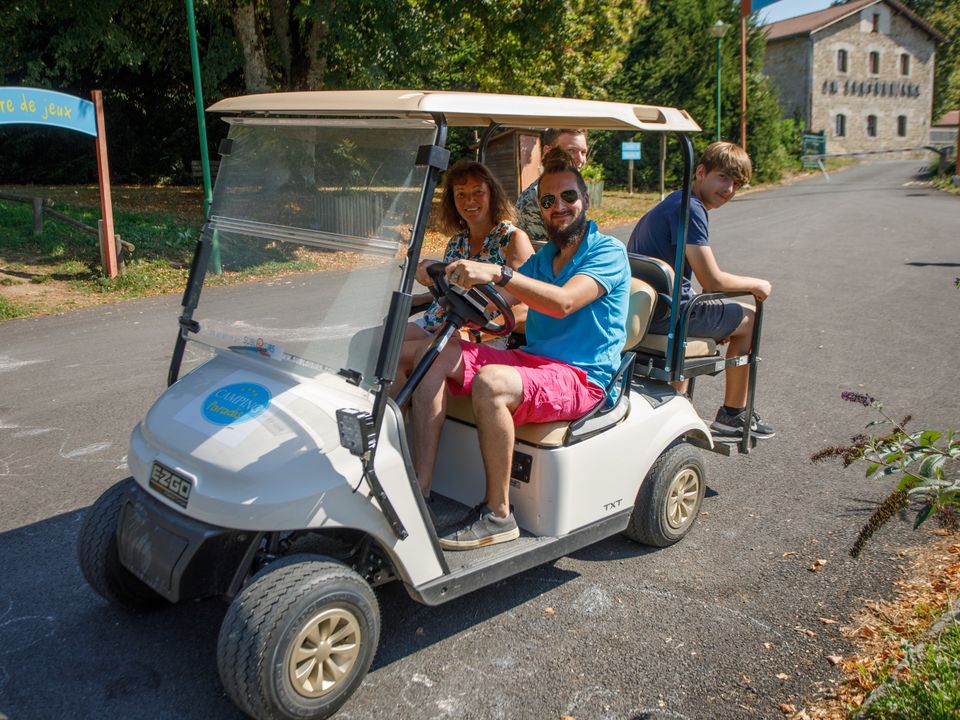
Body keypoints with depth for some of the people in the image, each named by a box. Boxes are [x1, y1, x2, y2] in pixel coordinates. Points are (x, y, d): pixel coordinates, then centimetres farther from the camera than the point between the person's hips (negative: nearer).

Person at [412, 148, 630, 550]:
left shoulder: (608, 252, -4)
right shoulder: (543, 256, 19)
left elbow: (563, 302, -24)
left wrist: (497, 273, -34)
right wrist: (465, 282, -12)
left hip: (580, 378, -8)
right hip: (531, 360, 8)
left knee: (490, 381, -35)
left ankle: (498, 515, -21)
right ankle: (419, 491, -16)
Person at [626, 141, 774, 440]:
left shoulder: (672, 202, 15)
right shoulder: (689, 208, -18)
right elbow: (713, 280, -20)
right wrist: (756, 285, -2)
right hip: (668, 313, -10)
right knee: (748, 318, 12)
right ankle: (733, 415, 21)